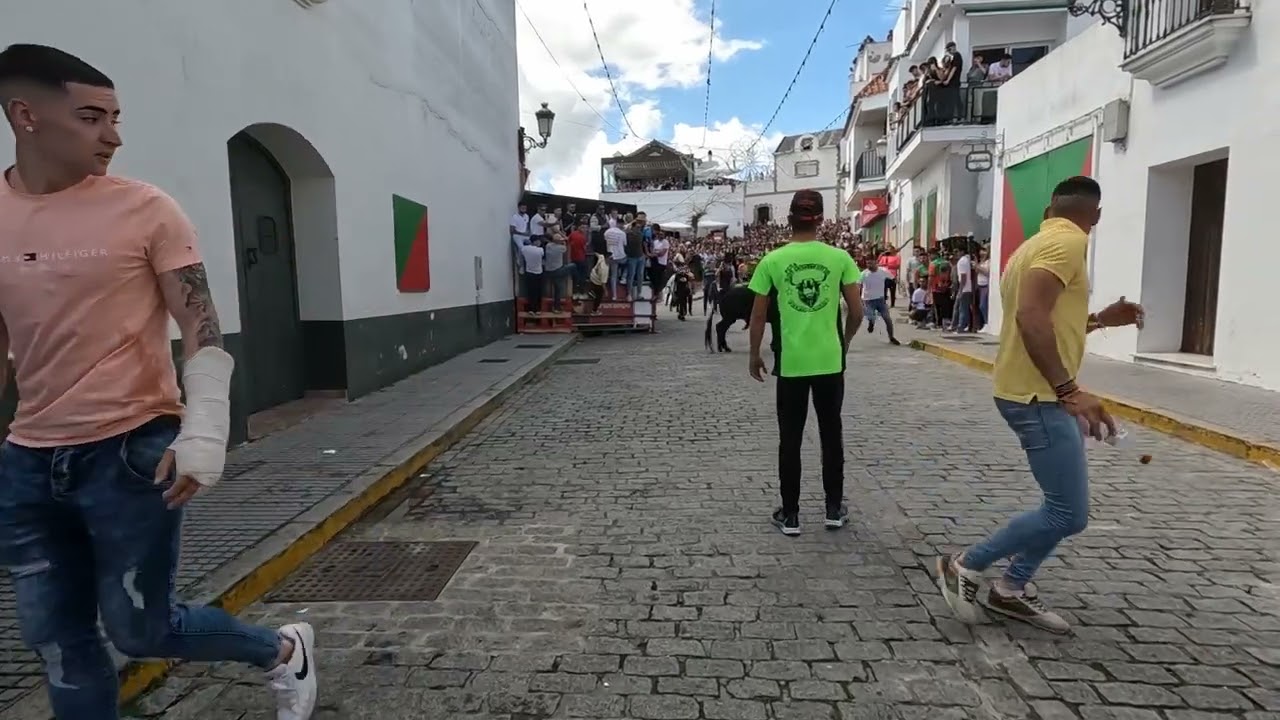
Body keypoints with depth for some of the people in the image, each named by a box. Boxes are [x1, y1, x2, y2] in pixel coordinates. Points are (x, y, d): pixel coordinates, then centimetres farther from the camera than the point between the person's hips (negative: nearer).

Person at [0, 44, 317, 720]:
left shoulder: (145, 210, -6)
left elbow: (202, 329, -9)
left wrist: (203, 433, -19)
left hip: (132, 452, -5)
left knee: (140, 628, 5)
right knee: (55, 640, 14)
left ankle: (283, 651, 30)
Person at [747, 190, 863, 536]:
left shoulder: (773, 260, -5)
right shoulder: (839, 257, -3)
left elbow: (758, 315, -3)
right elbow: (857, 310, -1)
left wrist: (754, 355, 10)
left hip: (791, 363, -1)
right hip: (830, 361, 1)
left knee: (790, 439, 8)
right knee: (831, 435, 14)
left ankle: (790, 515, 15)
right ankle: (834, 508, 24)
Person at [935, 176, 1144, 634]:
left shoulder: (1036, 244, 18)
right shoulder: (1068, 242, -13)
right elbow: (1031, 317, -28)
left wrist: (1098, 320, 27)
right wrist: (1068, 390, -28)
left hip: (1038, 393, 10)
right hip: (1037, 396, -10)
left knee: (1065, 506, 16)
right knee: (1070, 514, -5)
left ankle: (1011, 589, 23)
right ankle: (966, 567, 5)